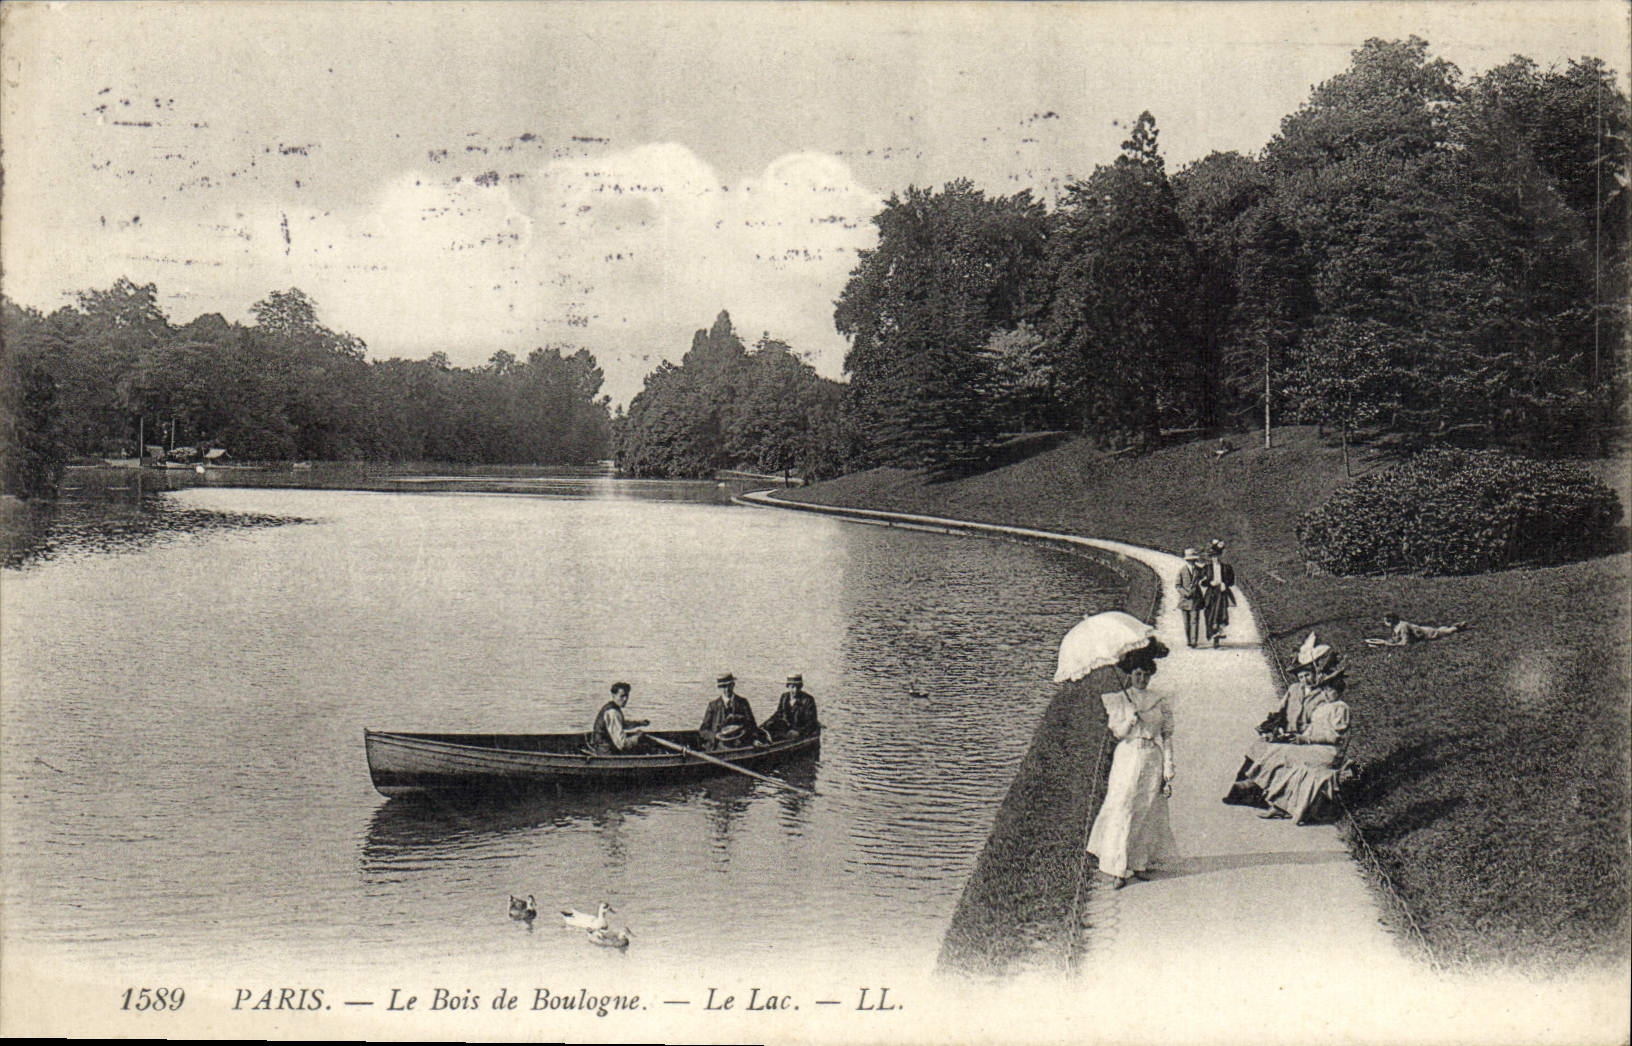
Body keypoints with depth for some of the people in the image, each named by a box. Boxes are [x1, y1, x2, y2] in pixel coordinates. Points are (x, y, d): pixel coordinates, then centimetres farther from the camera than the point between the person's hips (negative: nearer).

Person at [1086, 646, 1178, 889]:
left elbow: (1167, 738, 4)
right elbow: (1118, 732, -3)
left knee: (1149, 812, 6)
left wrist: (1168, 772, 0)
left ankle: (1141, 863, 21)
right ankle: (1118, 870, -5)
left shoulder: (1159, 703, 5)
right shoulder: (1118, 700, 1)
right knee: (1121, 811, -7)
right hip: (1126, 760, -2)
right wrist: (1132, 716, -16)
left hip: (1152, 760, 2)